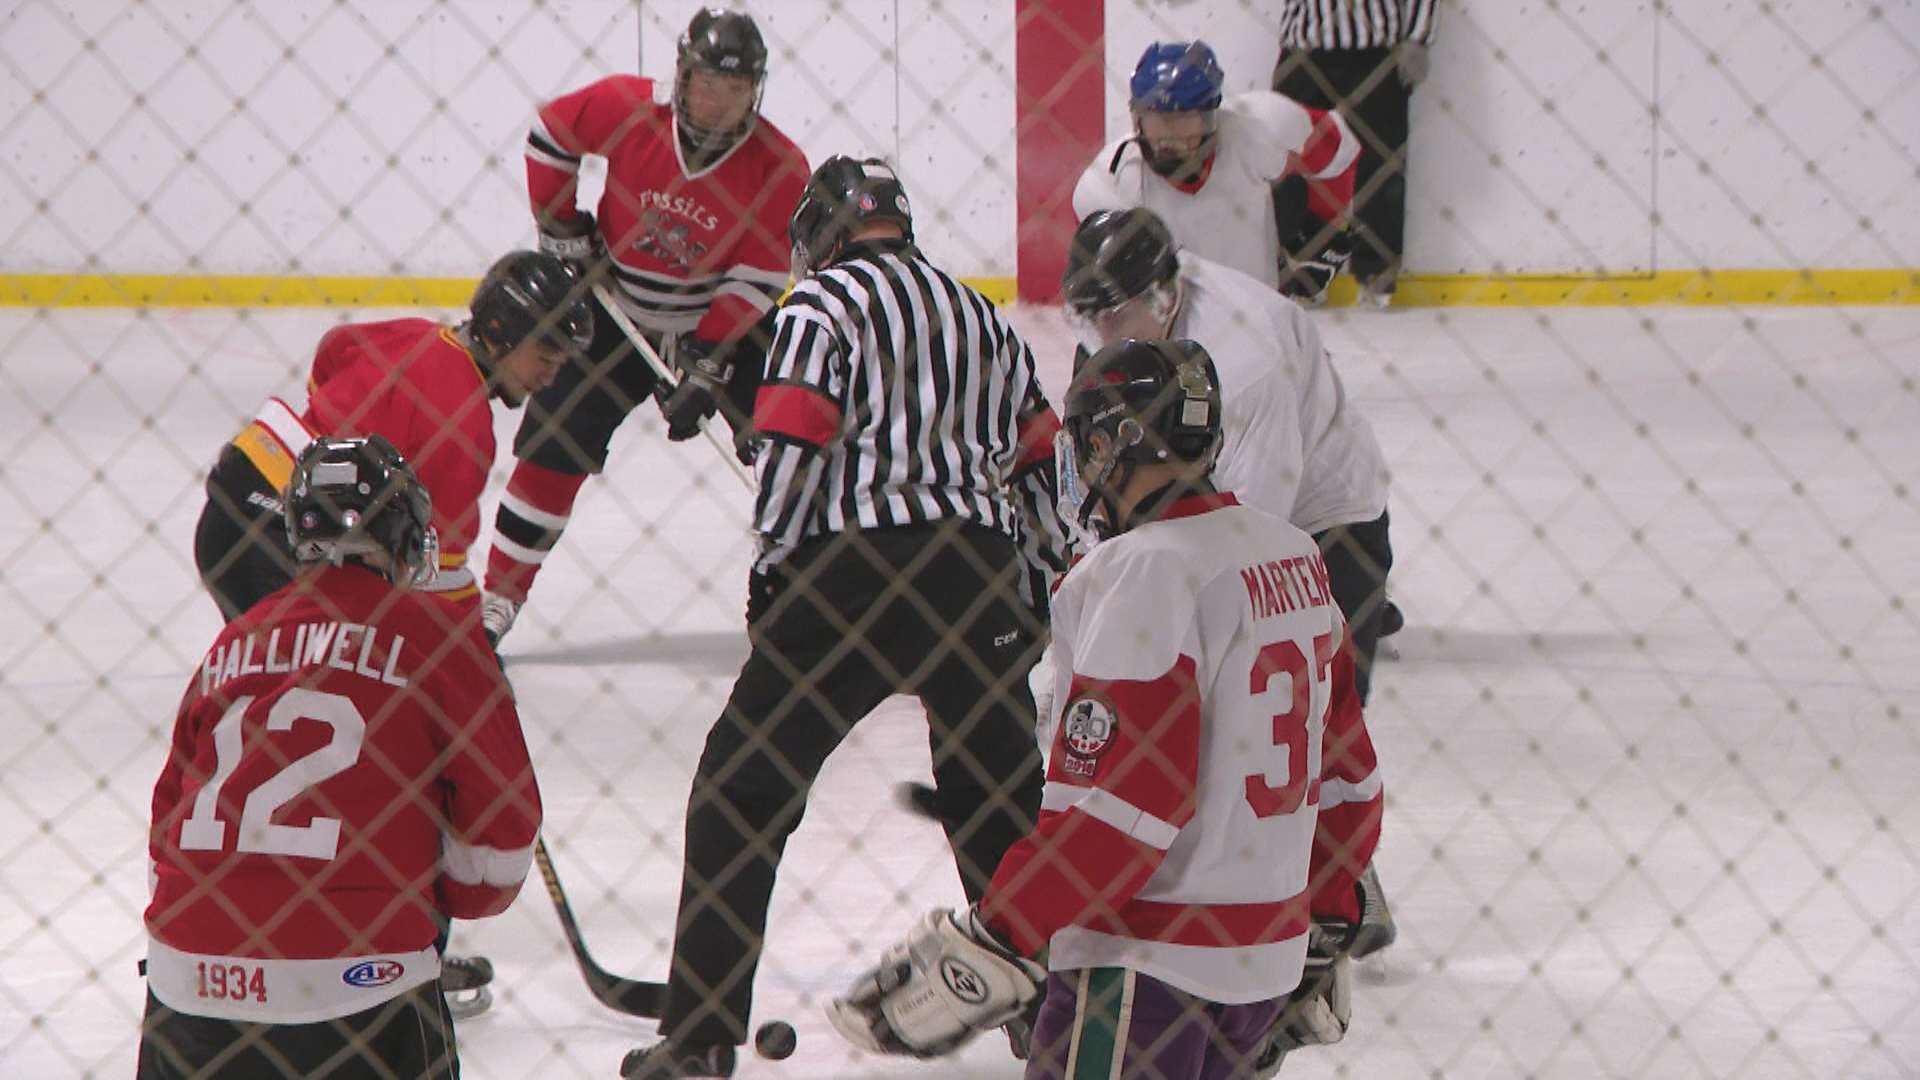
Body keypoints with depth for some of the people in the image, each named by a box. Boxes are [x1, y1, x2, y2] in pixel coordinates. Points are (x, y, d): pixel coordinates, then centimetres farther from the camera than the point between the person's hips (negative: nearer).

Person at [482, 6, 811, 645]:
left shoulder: (778, 167, -20)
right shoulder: (627, 109, -19)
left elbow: (758, 276, -20)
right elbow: (550, 131, 0)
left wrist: (705, 363, -27)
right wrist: (559, 222, -4)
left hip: (727, 322, 0)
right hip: (619, 311, 0)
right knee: (552, 451, -3)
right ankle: (500, 594, 10)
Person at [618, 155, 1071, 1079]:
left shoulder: (823, 303, 3)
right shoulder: (981, 314, 22)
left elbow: (795, 440, -10)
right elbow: (1038, 455, 24)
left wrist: (771, 566, -3)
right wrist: (1050, 583, 30)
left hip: (857, 570, -5)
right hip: (978, 570, 5)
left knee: (740, 791, 1)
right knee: (1004, 795, 18)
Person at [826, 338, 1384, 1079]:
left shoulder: (1143, 574, -16)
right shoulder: (1296, 559, 10)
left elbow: (1119, 804, -23)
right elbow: (1346, 774, 17)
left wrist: (989, 950, -21)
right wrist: (1325, 939, 26)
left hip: (1148, 964, -9)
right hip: (1268, 959, 9)